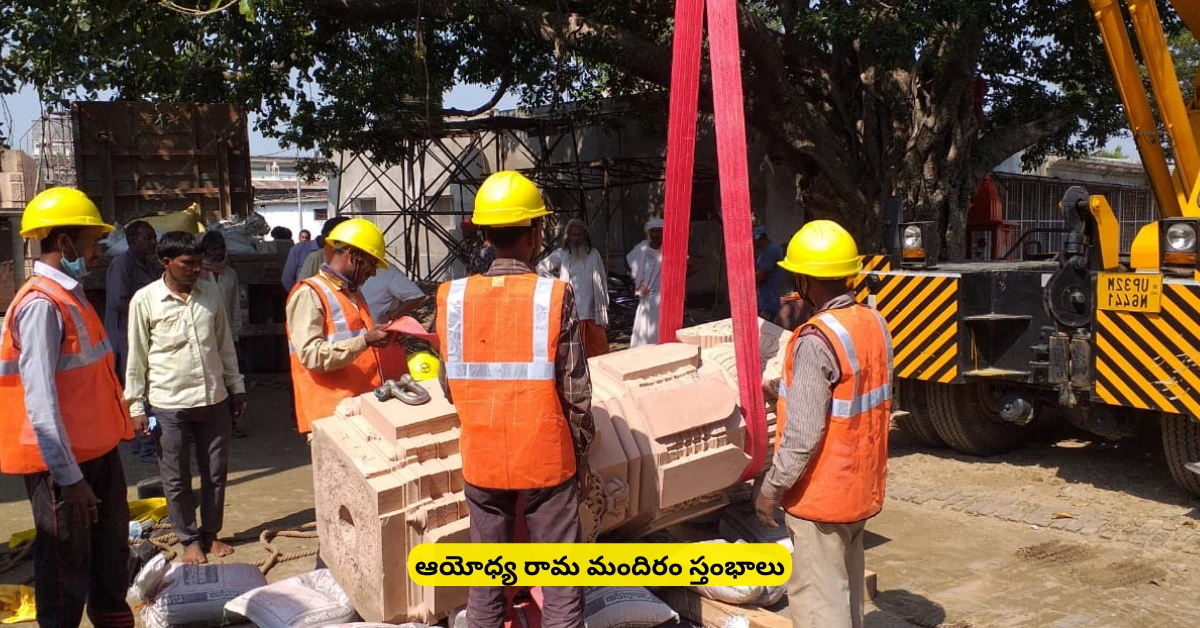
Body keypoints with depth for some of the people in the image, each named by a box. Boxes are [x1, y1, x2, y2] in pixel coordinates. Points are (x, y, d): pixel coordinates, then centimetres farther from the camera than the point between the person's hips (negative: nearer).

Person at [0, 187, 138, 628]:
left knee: (111, 554, 22)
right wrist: (69, 476, -24)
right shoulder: (41, 304, -19)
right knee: (67, 566, 6)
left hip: (99, 450, 9)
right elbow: (40, 401, -24)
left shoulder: (70, 295, 10)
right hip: (64, 462, -9)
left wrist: (122, 419, 18)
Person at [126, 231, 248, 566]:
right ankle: (190, 539, 25)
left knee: (216, 473, 12)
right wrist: (136, 406, -2)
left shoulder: (211, 292, 3)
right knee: (176, 479, 8)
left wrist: (237, 388, 12)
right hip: (169, 404, -3)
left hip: (214, 399, 3)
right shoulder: (145, 301, -7)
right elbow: (136, 358, -2)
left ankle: (211, 533, 29)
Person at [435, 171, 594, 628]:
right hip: (546, 459, -3)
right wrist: (581, 452, 6)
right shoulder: (555, 297, -13)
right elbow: (576, 393, -9)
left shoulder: (452, 298, -5)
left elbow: (449, 387, 4)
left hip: (481, 459, 3)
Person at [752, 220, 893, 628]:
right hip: (862, 487, 9)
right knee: (847, 589, 21)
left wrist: (771, 489, -14)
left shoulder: (816, 341, -24)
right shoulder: (874, 323, 2)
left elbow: (803, 434, -24)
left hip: (822, 492, -9)